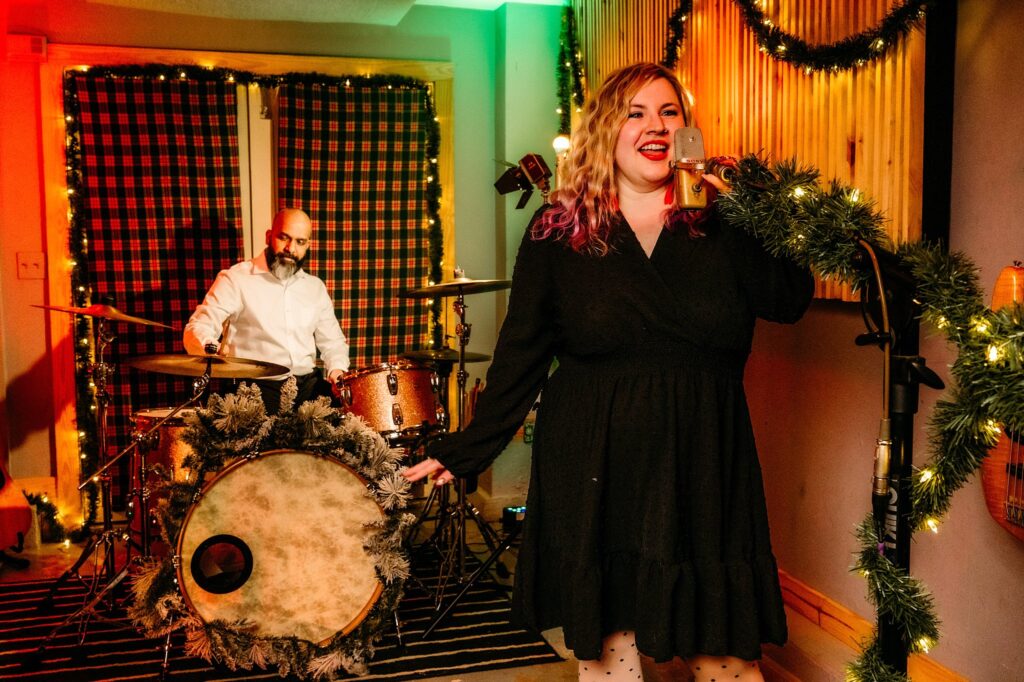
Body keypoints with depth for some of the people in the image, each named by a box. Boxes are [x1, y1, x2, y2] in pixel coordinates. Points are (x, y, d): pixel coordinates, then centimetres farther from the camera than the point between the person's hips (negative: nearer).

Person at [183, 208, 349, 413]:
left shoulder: (315, 287, 14)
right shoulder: (235, 279, -3)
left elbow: (331, 340, 22)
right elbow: (197, 330, -11)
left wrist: (337, 369, 0)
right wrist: (211, 349, -34)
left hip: (308, 384, 5)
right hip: (255, 386, -5)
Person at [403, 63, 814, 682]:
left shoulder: (722, 222, 5)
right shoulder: (559, 234, 3)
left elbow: (791, 301, -7)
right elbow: (521, 354, 4)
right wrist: (466, 451, 2)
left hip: (704, 469, 1)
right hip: (593, 472, 0)